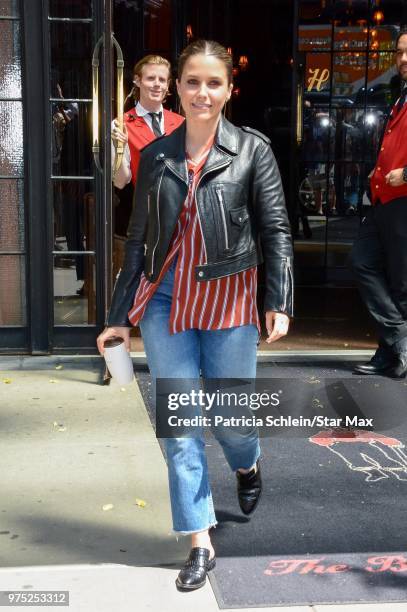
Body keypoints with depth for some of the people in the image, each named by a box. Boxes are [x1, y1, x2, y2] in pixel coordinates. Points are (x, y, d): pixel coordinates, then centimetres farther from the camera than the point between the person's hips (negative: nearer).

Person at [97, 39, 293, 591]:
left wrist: (279, 303, -9)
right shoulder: (155, 156, 6)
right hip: (165, 301, 2)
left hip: (228, 300, -2)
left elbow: (275, 231, -1)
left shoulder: (252, 149, 0)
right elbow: (139, 238, 9)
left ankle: (247, 465, 45)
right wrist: (120, 315, 9)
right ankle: (201, 543, 17)